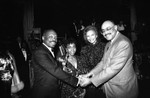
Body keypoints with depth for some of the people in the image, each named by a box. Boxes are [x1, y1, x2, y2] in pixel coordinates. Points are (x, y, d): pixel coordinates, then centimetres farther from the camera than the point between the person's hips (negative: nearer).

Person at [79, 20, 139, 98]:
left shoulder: (124, 43, -21)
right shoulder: (109, 44, 8)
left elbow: (113, 68, -26)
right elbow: (103, 62, 8)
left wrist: (91, 80, -23)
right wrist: (90, 74, -7)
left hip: (122, 88, -7)